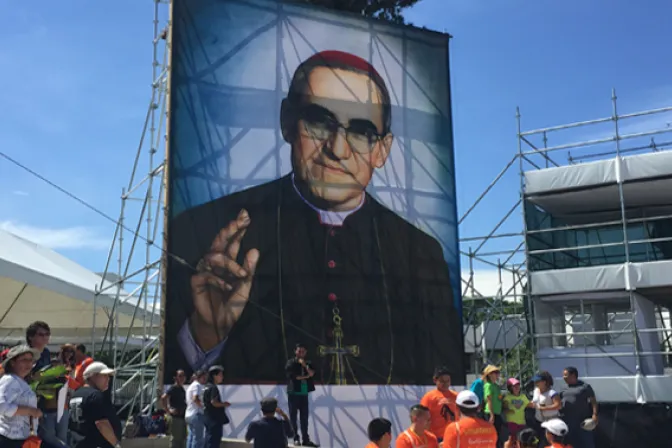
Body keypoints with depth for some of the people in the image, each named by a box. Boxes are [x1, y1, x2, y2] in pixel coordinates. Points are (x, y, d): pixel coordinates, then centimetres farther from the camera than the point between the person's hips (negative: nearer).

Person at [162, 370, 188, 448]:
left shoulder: (182, 389, 15)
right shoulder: (173, 388, -11)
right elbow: (163, 398, -25)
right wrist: (169, 410, -23)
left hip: (182, 417, 9)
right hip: (175, 418, -9)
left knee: (183, 439, 13)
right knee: (175, 439, -6)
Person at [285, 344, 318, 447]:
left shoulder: (308, 363, 14)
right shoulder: (291, 362, -1)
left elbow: (312, 373, -2)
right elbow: (292, 375, -13)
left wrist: (305, 365, -14)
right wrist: (305, 376, -7)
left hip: (304, 394, 4)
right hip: (293, 393, -4)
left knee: (304, 417, 6)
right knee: (293, 416, -1)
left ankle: (306, 439, 9)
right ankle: (296, 438, 4)